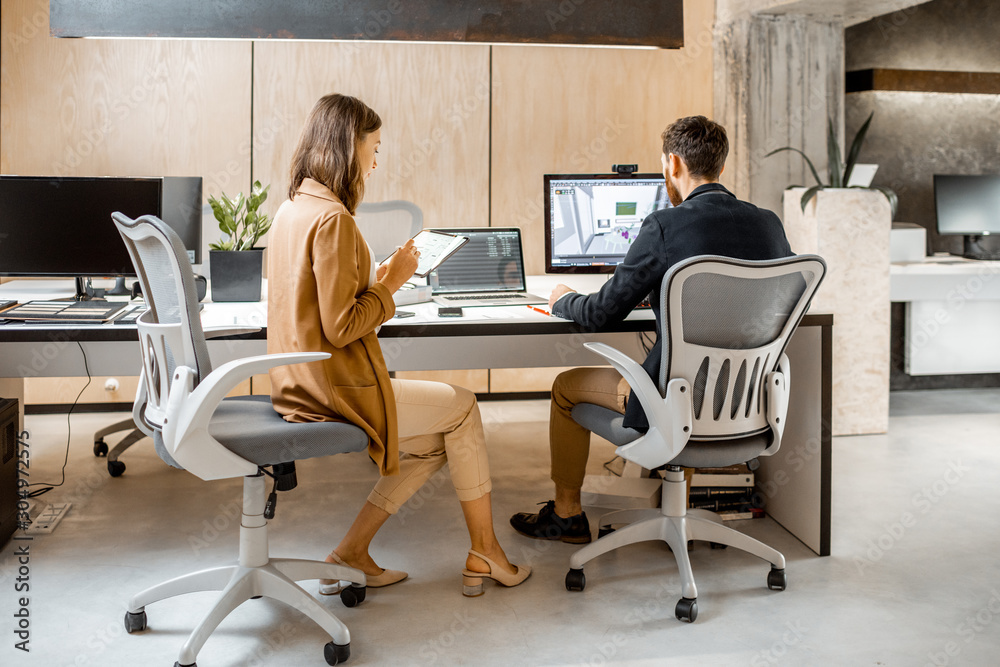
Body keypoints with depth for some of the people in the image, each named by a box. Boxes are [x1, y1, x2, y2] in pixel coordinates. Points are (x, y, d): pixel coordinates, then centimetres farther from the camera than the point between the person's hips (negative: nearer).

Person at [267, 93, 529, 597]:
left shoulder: (292, 208, 10)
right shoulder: (333, 219, -21)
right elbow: (341, 327, -23)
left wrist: (380, 278, 7)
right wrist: (390, 285, -9)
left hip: (301, 382, 10)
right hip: (334, 389, -9)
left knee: (435, 439, 18)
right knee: (462, 407, 8)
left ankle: (351, 553, 17)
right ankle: (484, 551, 20)